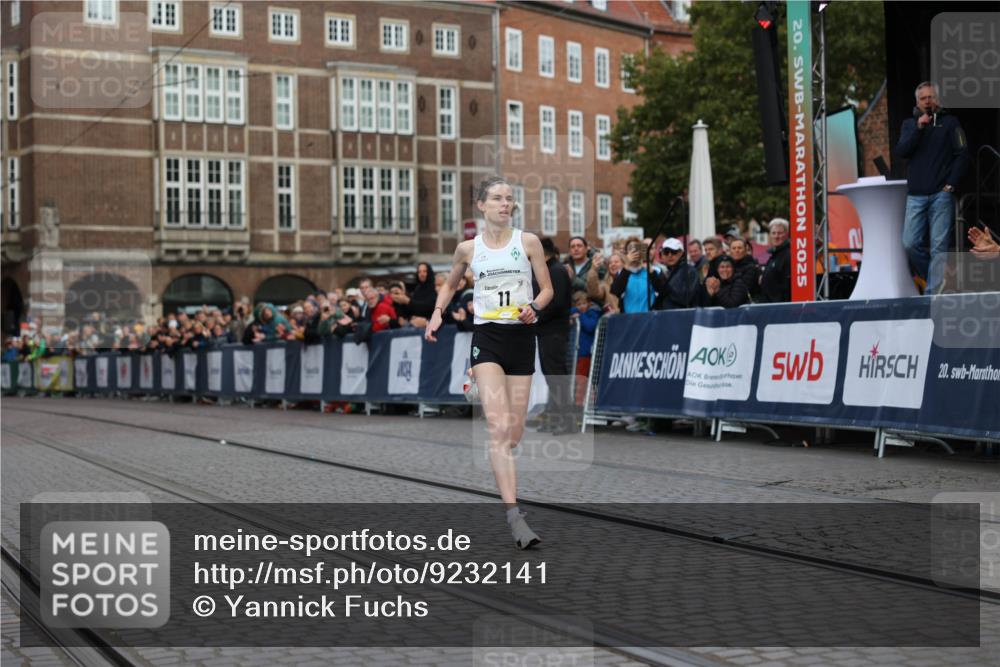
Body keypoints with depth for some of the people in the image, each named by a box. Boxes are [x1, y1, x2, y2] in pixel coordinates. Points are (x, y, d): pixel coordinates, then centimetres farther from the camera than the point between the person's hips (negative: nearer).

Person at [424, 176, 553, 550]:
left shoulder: (528, 242, 4)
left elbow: (547, 287, 7)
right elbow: (450, 284, 23)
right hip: (487, 337, -2)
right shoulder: (468, 248, 6)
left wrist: (534, 307, -13)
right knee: (499, 427, -17)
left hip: (521, 337, 2)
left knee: (515, 431, 5)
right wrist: (437, 314, 8)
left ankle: (502, 483, 36)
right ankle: (514, 517, -23)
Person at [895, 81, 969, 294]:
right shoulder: (909, 124, 14)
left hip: (941, 195, -3)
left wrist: (950, 185, -6)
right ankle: (932, 276, 17)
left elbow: (962, 155, 2)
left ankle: (934, 293, -4)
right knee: (910, 243, -3)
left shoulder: (949, 122, 7)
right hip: (916, 195, 3)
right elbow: (901, 151, -1)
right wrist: (918, 128, -12)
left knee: (939, 246, -5)